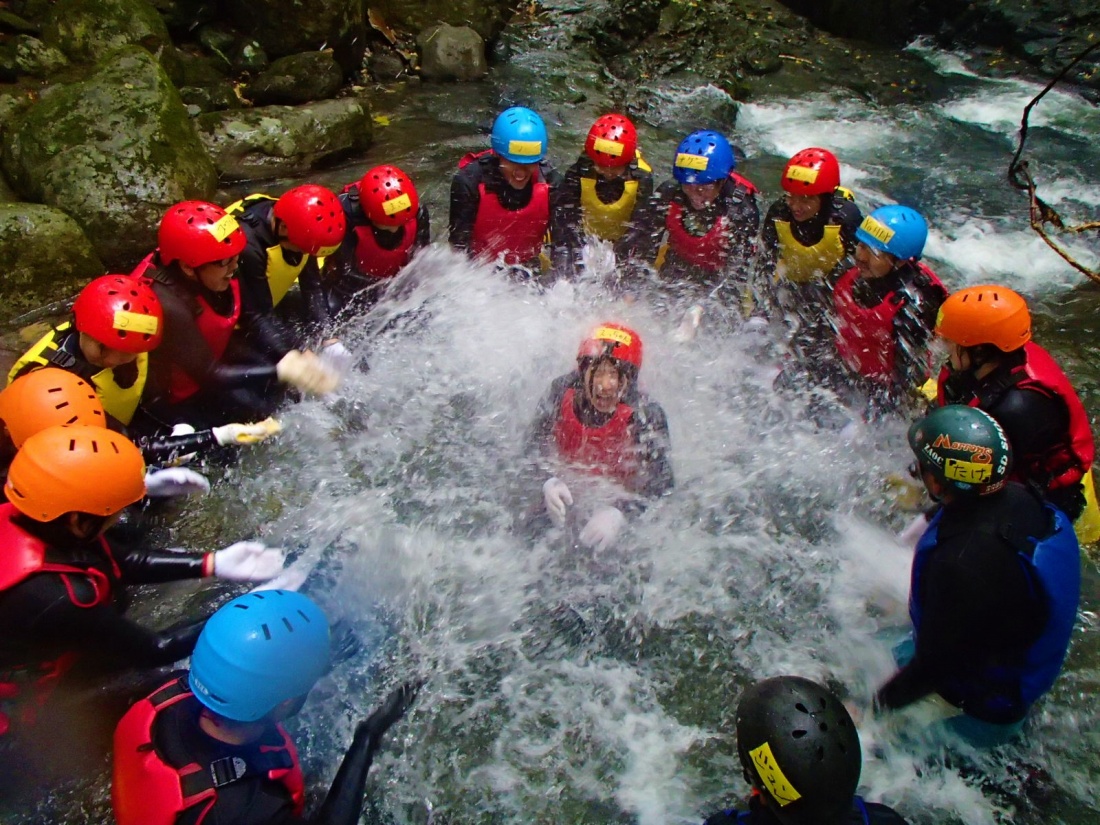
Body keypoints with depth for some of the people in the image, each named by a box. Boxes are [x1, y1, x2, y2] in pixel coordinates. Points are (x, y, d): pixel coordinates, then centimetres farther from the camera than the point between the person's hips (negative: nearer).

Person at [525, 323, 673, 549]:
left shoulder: (645, 413, -24)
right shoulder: (562, 392, -17)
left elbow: (660, 480, -29)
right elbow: (535, 445, -12)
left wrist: (619, 511, -47)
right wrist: (548, 482, -34)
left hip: (618, 495, -1)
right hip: (565, 496, 2)